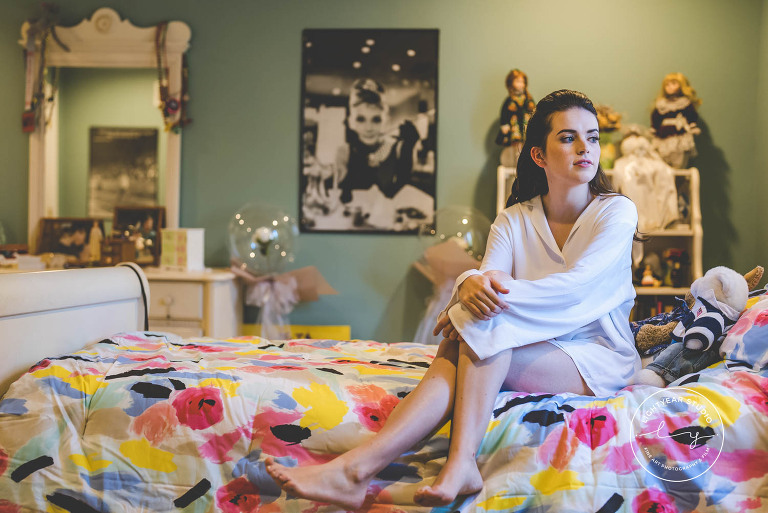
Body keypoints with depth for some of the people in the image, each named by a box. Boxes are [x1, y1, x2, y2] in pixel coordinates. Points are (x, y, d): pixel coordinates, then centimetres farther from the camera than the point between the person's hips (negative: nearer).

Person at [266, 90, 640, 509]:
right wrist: (471, 284, -36)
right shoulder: (514, 220, 8)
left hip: (599, 359, -3)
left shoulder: (616, 211, -3)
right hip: (539, 352, 3)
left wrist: (499, 293, -31)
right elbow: (487, 274, -10)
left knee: (485, 323, -31)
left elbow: (575, 285, -20)